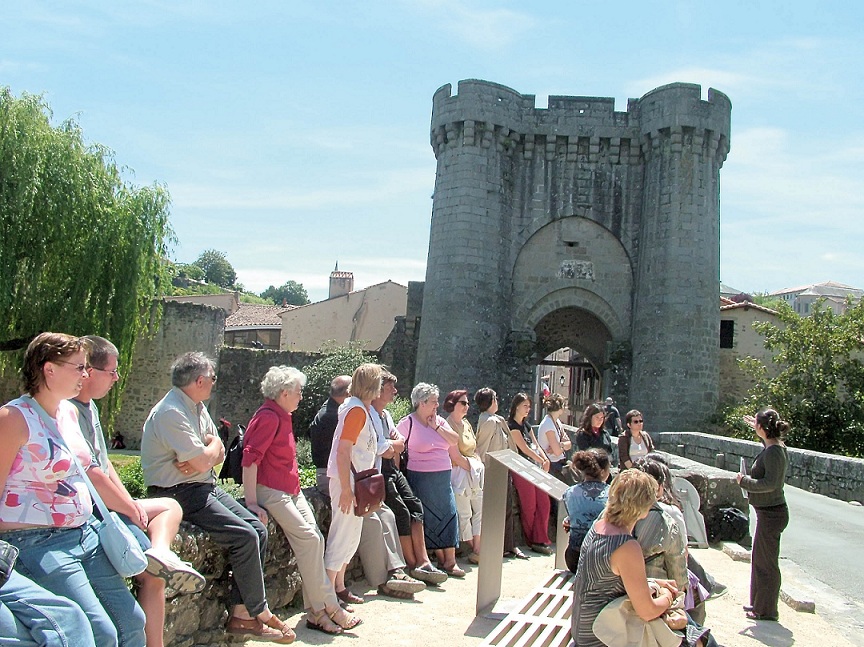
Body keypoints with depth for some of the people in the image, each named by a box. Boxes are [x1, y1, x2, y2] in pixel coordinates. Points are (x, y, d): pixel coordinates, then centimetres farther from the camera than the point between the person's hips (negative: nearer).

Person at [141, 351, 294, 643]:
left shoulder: (197, 408, 12)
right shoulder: (170, 413, -19)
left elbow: (219, 454, 12)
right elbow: (203, 461, -23)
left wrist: (203, 457, -11)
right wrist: (214, 444, -1)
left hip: (205, 487, 9)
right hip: (179, 493, -9)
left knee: (258, 529, -3)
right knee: (245, 536, -19)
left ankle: (240, 614, -1)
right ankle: (260, 614, -3)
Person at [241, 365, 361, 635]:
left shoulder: (283, 417, 18)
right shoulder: (268, 417, -12)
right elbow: (250, 458, -20)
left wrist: (296, 486, 17)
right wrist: (252, 502, -24)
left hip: (292, 490, 9)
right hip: (271, 491, -9)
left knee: (315, 540, -4)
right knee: (308, 537, -19)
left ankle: (316, 612, -3)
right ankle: (328, 608, -12)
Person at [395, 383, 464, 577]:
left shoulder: (439, 420, 11)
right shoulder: (408, 422, -7)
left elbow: (455, 440, 3)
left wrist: (437, 427, -4)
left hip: (443, 477, 6)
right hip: (421, 479, -6)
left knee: (449, 515, 1)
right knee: (429, 519, 1)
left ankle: (450, 561, 7)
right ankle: (442, 560, 11)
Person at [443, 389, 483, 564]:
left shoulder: (466, 423, 16)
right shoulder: (449, 425, -11)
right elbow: (455, 456, -16)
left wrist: (479, 467, 4)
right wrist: (471, 468, -8)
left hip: (475, 471, 9)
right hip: (460, 473, -9)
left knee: (481, 510, 5)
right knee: (465, 514, -1)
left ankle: (477, 550, 10)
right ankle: (474, 550, 10)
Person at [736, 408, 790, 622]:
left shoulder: (773, 452, -23)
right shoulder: (776, 446, 7)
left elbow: (770, 483, -31)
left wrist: (744, 481, -19)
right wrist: (757, 429, 39)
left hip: (771, 514, -10)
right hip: (769, 512, 10)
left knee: (766, 563, 1)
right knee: (760, 559, 19)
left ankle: (766, 611, 13)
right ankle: (759, 603, 32)